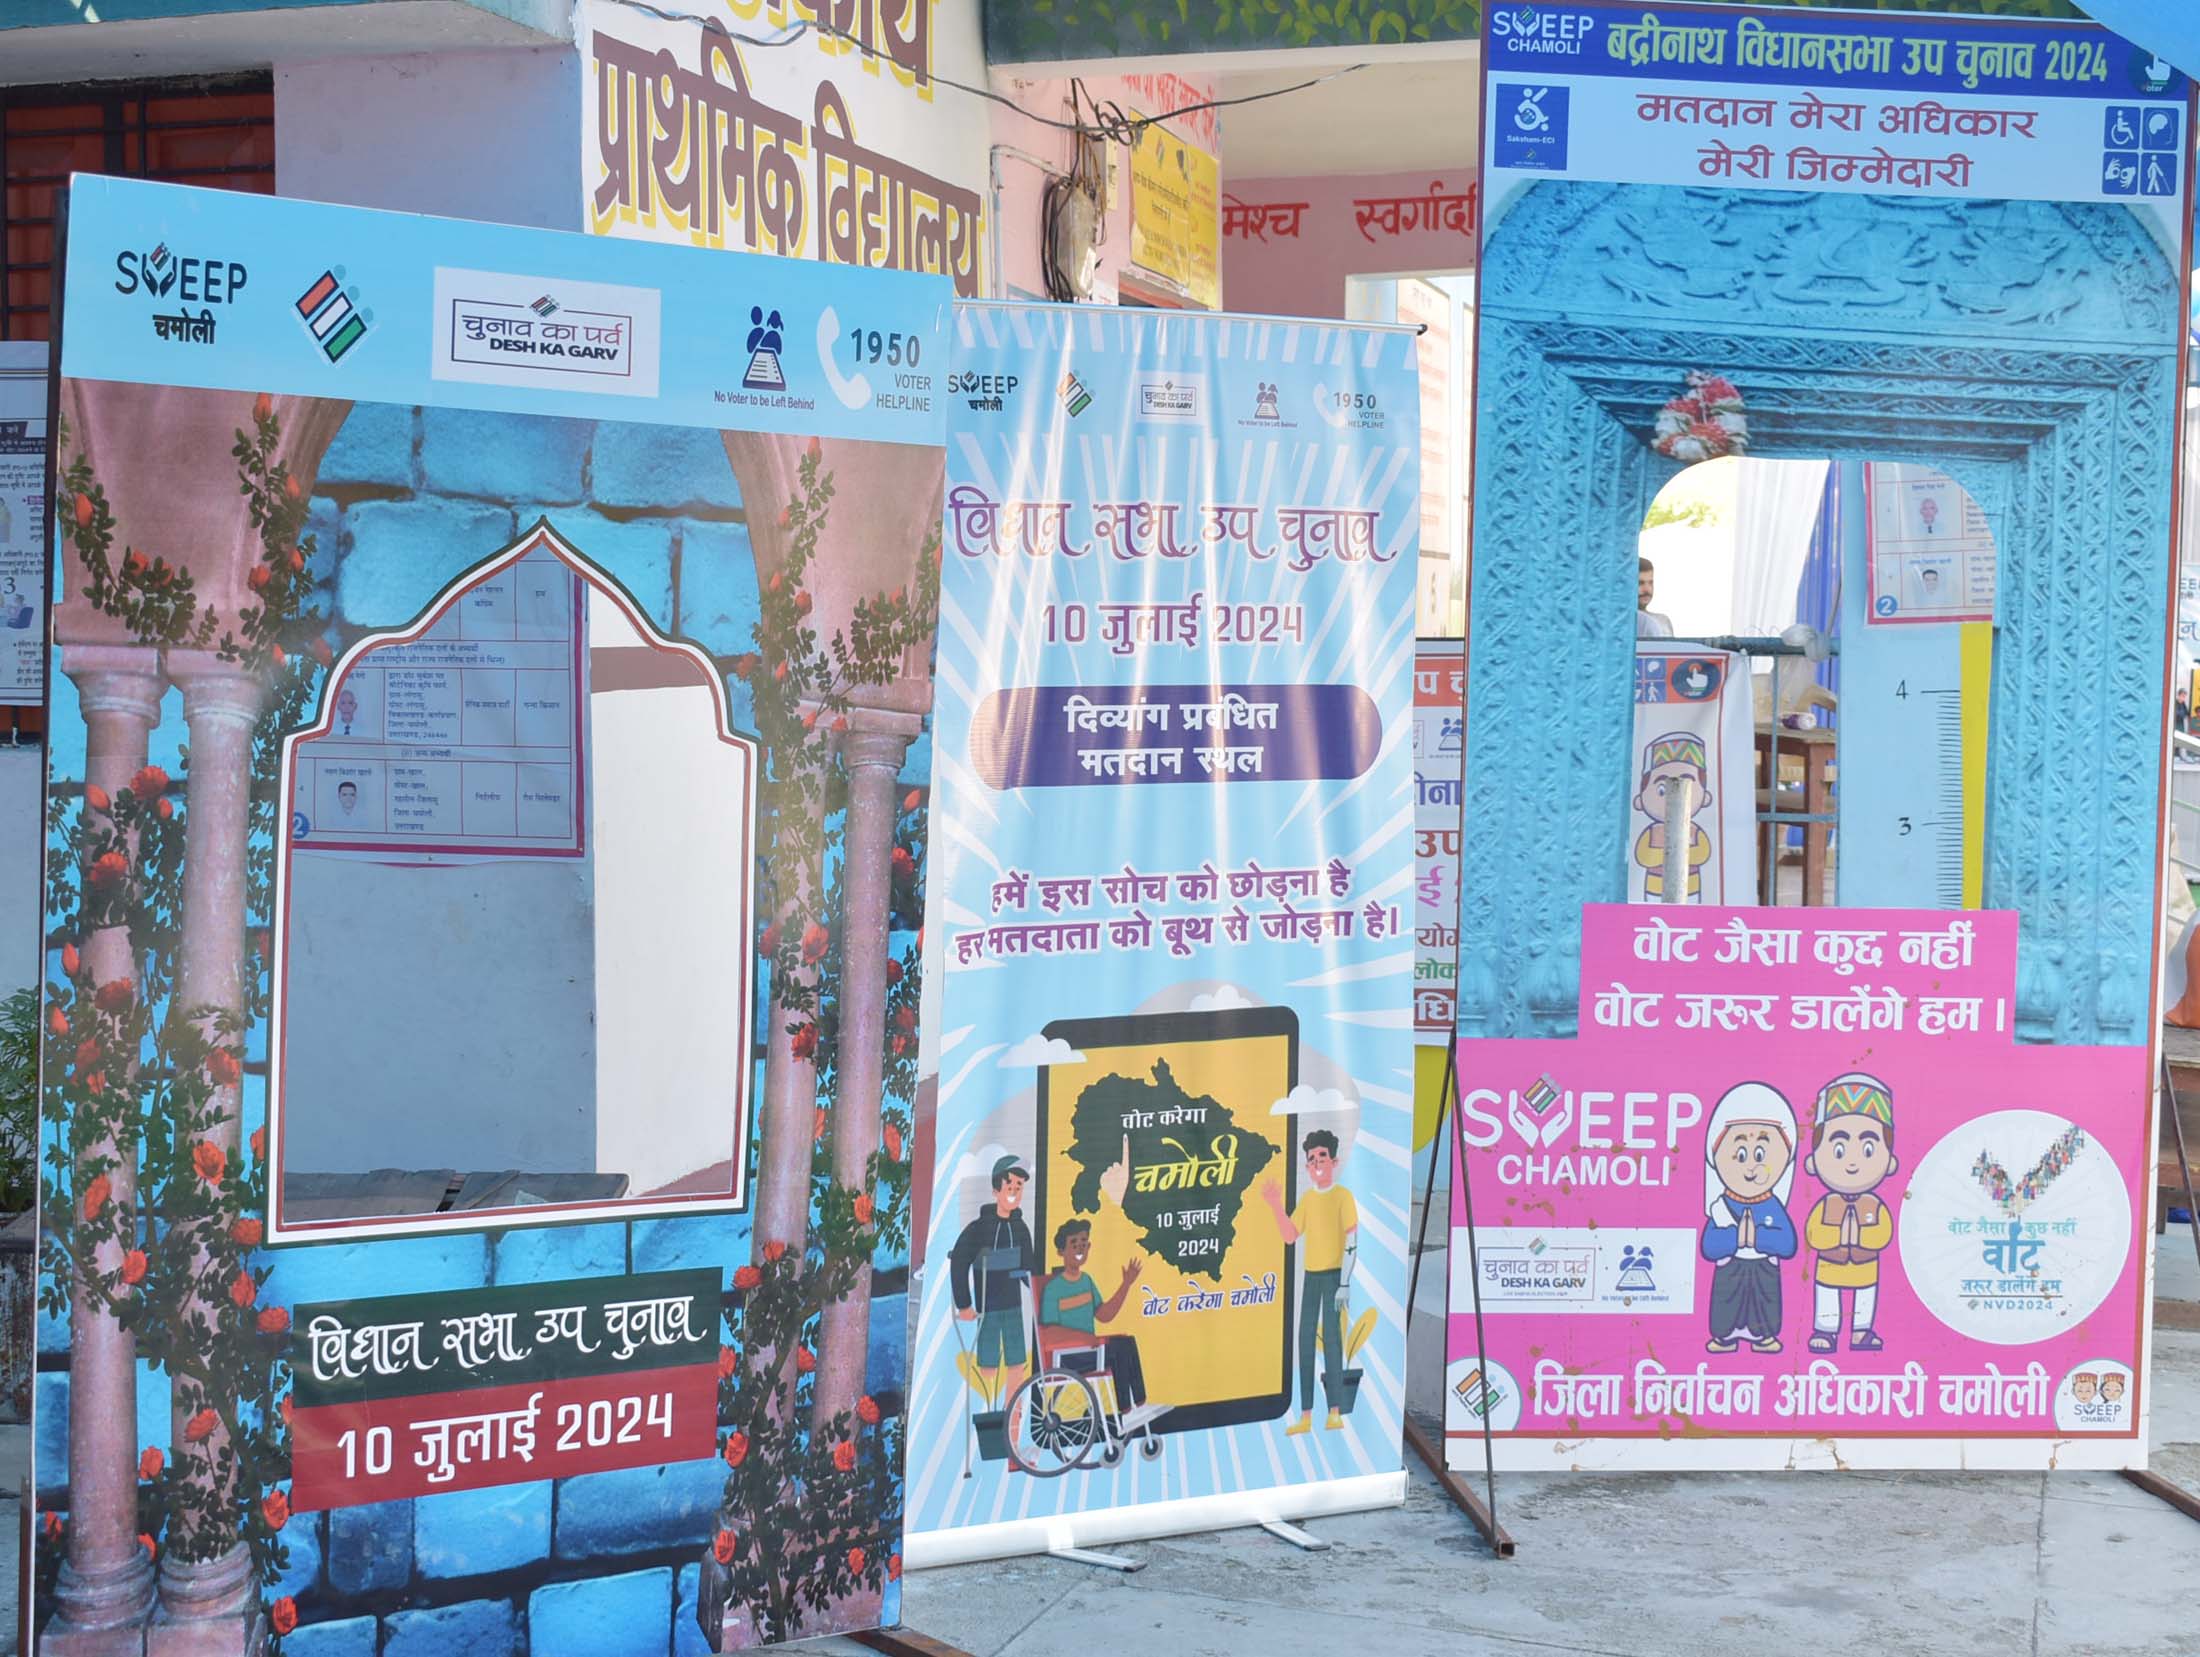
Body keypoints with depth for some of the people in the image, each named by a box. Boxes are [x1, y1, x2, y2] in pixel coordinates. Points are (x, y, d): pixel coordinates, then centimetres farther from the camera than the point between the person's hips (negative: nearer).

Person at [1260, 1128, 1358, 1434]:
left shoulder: (1343, 1196, -7)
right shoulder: (1308, 1198, 12)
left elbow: (1352, 1242, -10)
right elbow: (1290, 1236, 9)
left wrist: (1345, 1282, -15)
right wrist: (1276, 1205, -3)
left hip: (1333, 1274, -7)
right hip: (1311, 1274, 7)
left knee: (1331, 1336, -11)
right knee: (1305, 1340, 5)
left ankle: (1335, 1412, -8)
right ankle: (1305, 1415, 7)